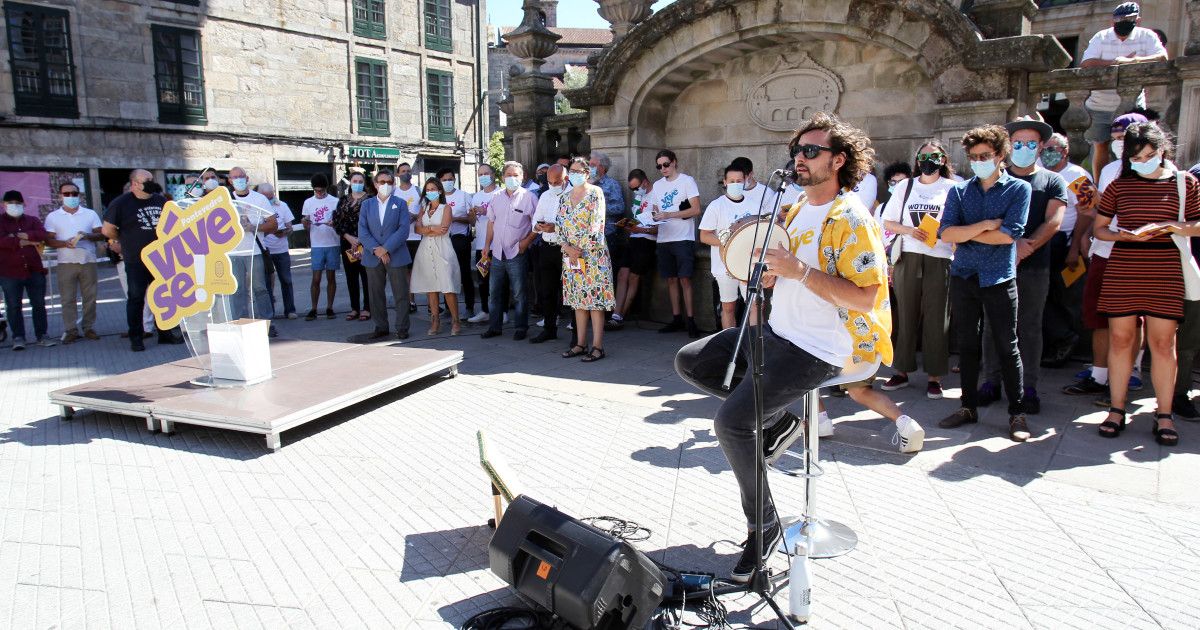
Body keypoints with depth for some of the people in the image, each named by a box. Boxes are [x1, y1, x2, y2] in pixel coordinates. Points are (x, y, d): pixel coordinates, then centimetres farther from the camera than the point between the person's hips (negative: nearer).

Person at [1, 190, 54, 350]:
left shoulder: (33, 220, 10)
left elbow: (42, 235, -10)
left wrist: (18, 235, -14)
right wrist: (26, 241, -12)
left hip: (34, 270, 2)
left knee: (39, 304, 5)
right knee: (13, 306, 2)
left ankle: (41, 335, 12)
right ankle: (18, 337, 9)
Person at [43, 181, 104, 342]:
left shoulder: (91, 214, 8)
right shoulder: (53, 217, 6)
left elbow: (101, 234, 4)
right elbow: (49, 240, 2)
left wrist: (88, 236, -15)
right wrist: (65, 243, -16)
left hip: (88, 261, 1)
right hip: (65, 263, -1)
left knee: (90, 297, 4)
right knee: (68, 299, 0)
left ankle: (89, 328, 12)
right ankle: (70, 330, 5)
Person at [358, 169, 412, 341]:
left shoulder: (400, 204, 6)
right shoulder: (366, 204, 11)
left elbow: (403, 230, -6)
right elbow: (362, 231, 2)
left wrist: (386, 249, -15)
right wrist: (375, 249, -13)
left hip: (396, 256, -2)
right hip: (373, 256, 2)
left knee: (401, 294, -1)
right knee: (376, 294, 7)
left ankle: (402, 328, 8)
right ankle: (381, 327, 16)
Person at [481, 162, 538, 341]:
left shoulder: (529, 197, -5)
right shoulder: (497, 197, 11)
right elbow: (491, 222, 17)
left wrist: (527, 241, -14)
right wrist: (487, 245, 13)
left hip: (517, 253, -5)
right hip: (497, 252, 5)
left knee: (519, 294, 1)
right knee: (494, 292, 10)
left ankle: (521, 327, 12)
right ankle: (494, 326, 20)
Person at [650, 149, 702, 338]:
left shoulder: (687, 181, -1)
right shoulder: (657, 185, 16)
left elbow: (696, 209, -10)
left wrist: (668, 215, -17)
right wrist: (653, 217, -5)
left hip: (683, 238, -6)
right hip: (664, 238, 6)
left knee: (684, 279, -9)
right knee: (671, 279, 7)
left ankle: (690, 320, -5)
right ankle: (676, 319, 13)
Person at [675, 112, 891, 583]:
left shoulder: (851, 220, -15)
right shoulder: (796, 212, 12)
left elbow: (868, 299, -23)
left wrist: (800, 271, -27)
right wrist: (762, 266, -1)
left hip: (817, 350, -9)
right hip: (776, 331, 9)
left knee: (731, 420, -20)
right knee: (689, 362, 7)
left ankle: (764, 526, 2)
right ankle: (778, 421, 12)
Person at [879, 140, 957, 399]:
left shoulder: (953, 188, 6)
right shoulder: (905, 186, 13)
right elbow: (887, 222, 12)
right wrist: (909, 231, -5)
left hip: (940, 259, -2)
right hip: (907, 257, 2)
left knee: (936, 318, -1)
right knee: (906, 315, 5)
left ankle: (934, 376, 5)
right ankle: (902, 370, 13)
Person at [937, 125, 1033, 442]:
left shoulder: (1019, 188, 0)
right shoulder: (959, 191, 7)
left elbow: (1008, 235, -12)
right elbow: (945, 233, -5)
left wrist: (965, 233, -5)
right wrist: (985, 225, -11)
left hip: (999, 279, -3)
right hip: (963, 276, 3)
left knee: (1007, 346, 2)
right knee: (967, 345, 10)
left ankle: (1017, 412, 12)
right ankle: (969, 407, 21)